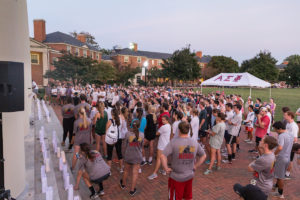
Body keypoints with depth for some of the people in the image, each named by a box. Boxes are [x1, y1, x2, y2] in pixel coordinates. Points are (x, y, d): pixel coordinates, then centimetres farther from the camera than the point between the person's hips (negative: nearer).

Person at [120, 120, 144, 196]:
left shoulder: (128, 134, -19)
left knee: (126, 170, 23)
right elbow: (141, 146, -1)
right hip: (137, 157, 0)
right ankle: (132, 190, 24)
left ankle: (123, 184, 47)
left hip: (128, 156, 1)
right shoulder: (141, 135, -15)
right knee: (135, 173, 12)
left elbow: (125, 145, -6)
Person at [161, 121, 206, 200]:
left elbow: (162, 156, -27)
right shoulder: (195, 143, -4)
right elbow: (203, 156, 7)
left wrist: (166, 168, -15)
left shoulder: (174, 142, -19)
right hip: (190, 176, 4)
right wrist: (195, 166, 9)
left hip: (176, 177, -4)